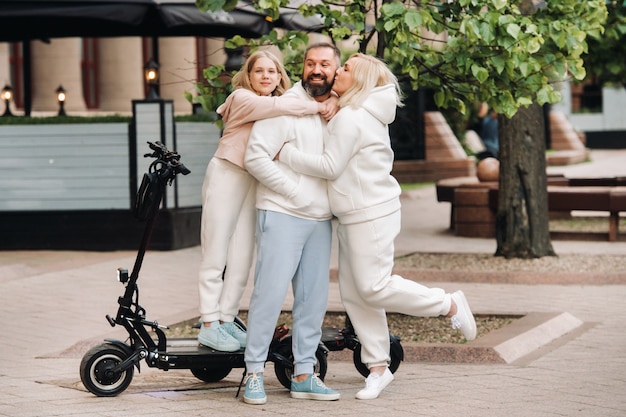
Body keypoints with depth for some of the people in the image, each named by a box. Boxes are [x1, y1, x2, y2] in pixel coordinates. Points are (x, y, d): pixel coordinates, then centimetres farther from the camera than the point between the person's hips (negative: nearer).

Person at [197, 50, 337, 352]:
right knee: (215, 256, -4)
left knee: (242, 260, 4)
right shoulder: (242, 98, -8)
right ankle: (209, 324, -1)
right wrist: (318, 107, -23)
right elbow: (276, 106, -27)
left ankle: (226, 320, 11)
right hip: (227, 176, -7)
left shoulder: (279, 111, 13)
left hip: (256, 184, 7)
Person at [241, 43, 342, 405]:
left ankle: (304, 375, 15)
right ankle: (254, 372, -1)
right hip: (282, 215, -6)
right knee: (271, 292, -8)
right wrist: (296, 192, -15)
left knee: (314, 297, 7)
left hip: (321, 221, 6)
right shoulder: (284, 108, -8)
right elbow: (256, 158, -14)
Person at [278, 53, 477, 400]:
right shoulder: (365, 114, 16)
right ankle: (378, 367, 12)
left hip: (371, 214, -10)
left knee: (373, 287, -9)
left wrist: (286, 153, -15)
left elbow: (329, 166, -20)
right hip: (353, 216, 10)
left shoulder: (350, 117, -16)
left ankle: (449, 305, 4)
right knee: (353, 293, 8)